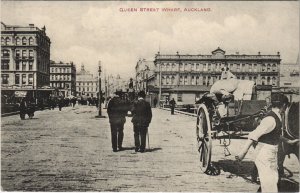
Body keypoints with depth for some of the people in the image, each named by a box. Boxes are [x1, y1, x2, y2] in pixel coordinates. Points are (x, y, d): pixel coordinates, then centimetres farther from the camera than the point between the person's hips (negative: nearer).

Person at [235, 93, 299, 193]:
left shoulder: (276, 118, 8)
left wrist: (289, 141, 37)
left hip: (271, 158, 10)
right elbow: (254, 135, -27)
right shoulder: (271, 119, -22)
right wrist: (243, 153, -30)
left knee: (273, 181, 21)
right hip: (265, 158, -10)